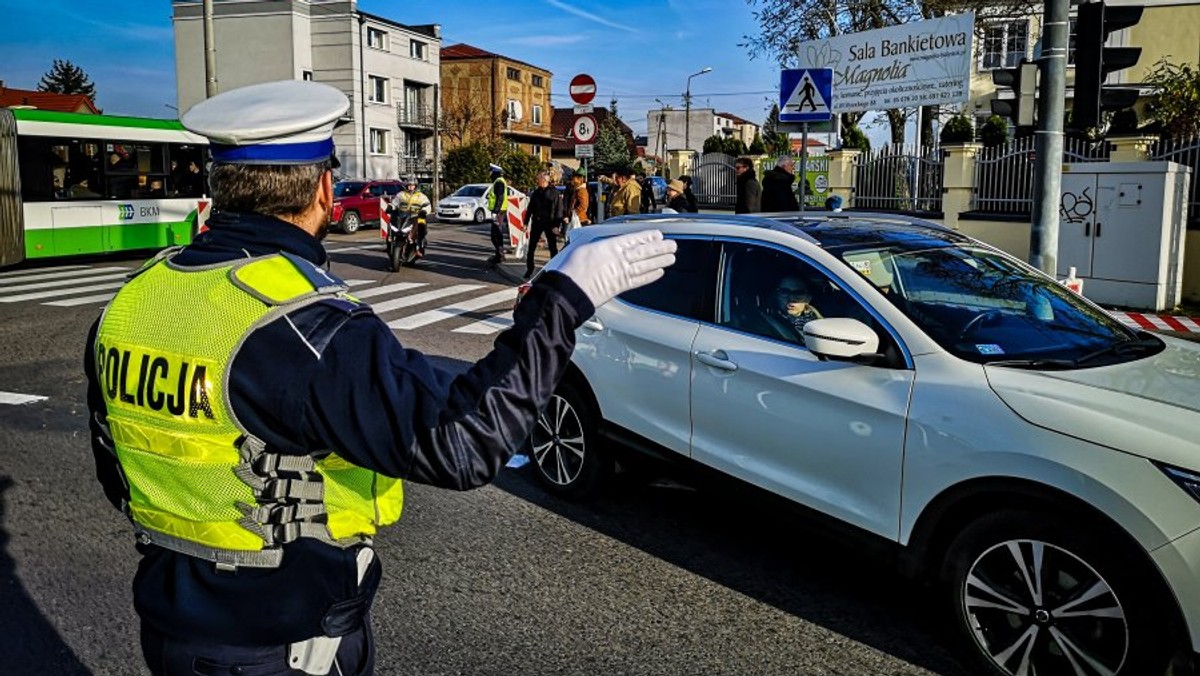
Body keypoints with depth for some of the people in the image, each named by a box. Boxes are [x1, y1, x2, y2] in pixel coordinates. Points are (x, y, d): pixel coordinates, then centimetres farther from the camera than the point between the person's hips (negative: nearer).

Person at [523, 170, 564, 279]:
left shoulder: (555, 192, -6)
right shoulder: (536, 192, 10)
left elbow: (559, 210, -9)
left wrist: (557, 225, -16)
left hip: (550, 223, -5)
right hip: (536, 222, 5)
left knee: (553, 248, 3)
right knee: (531, 247, 5)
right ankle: (529, 270, 15)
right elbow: (530, 209, 15)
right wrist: (526, 222, 10)